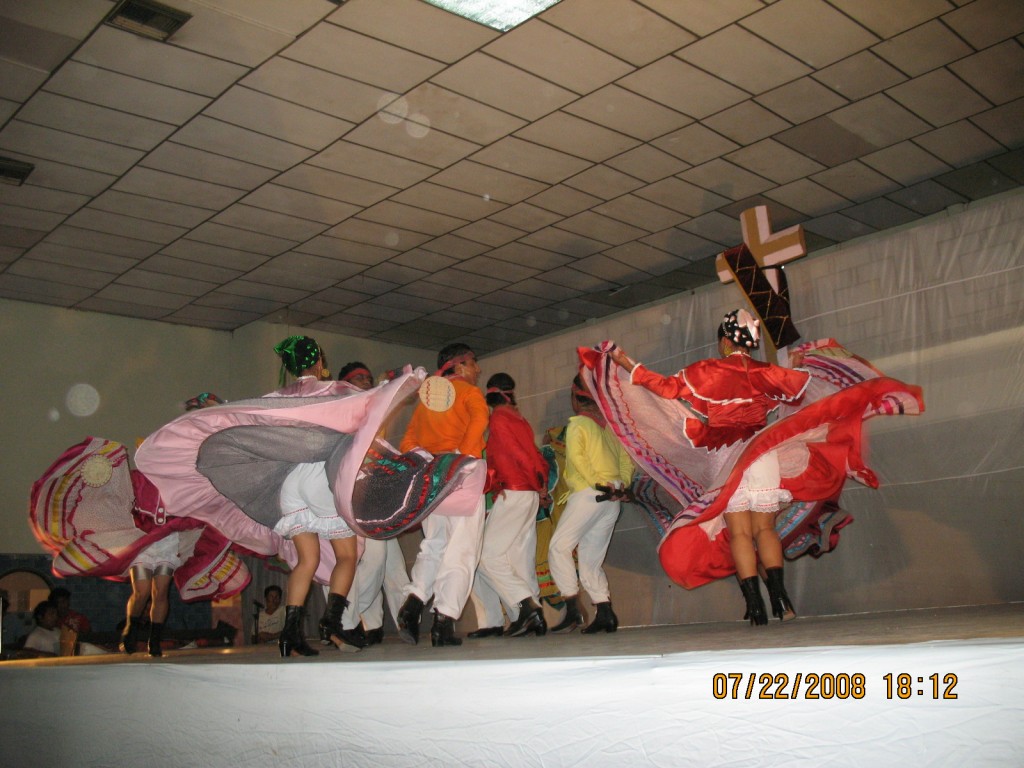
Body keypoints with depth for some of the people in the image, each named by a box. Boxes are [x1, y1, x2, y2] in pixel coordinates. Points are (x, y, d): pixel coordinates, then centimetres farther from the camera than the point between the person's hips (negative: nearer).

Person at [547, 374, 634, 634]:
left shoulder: (577, 424, 0)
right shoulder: (609, 426, 20)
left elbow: (576, 456, -16)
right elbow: (626, 458, 14)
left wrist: (597, 483, -17)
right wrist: (621, 483, 4)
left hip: (589, 493, -7)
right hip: (613, 498, 7)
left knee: (559, 547, -3)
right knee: (590, 559, 10)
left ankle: (572, 609, -12)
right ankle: (605, 613, 0)